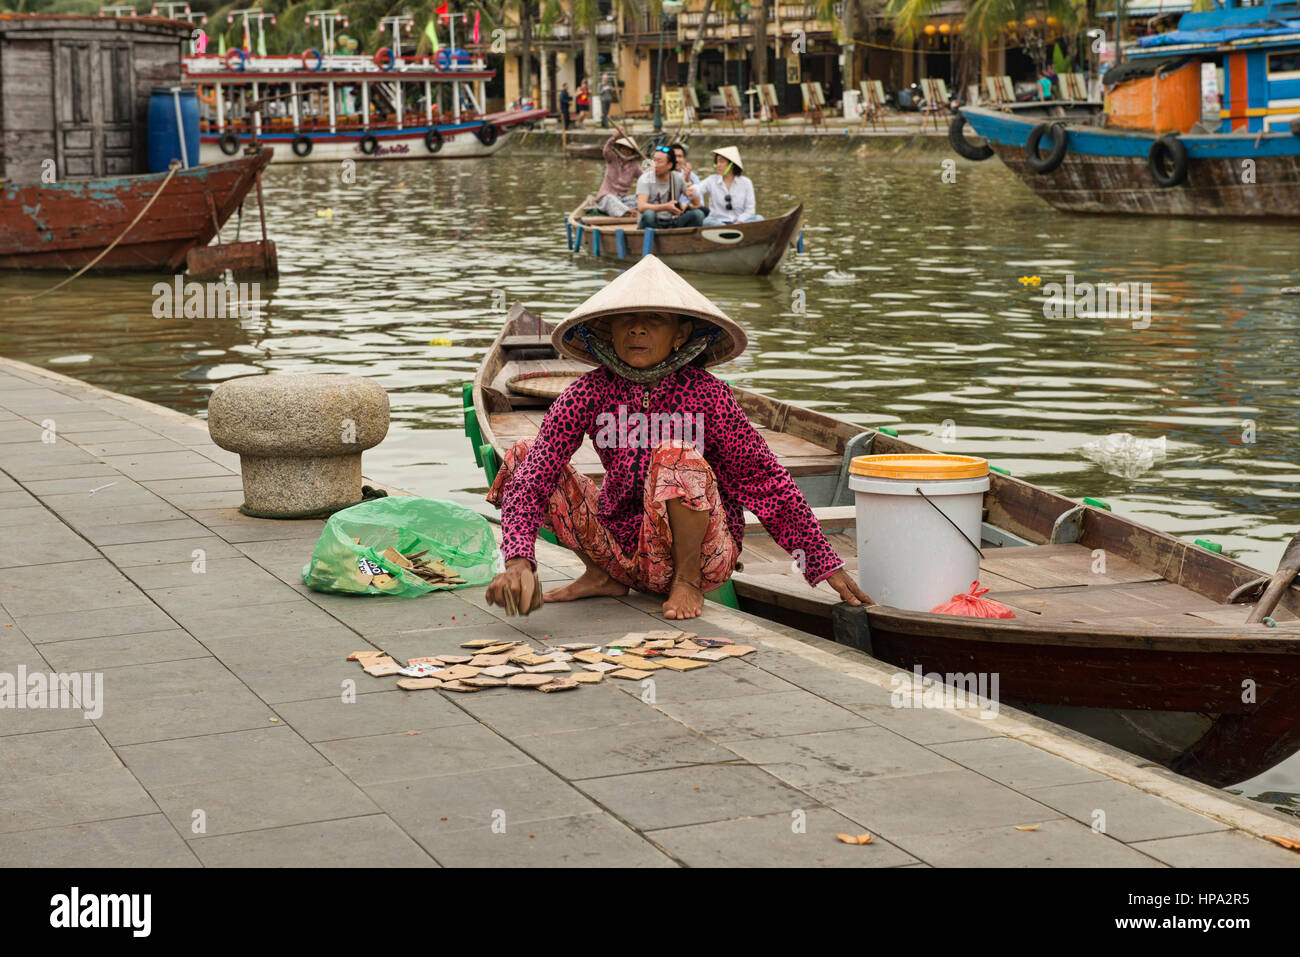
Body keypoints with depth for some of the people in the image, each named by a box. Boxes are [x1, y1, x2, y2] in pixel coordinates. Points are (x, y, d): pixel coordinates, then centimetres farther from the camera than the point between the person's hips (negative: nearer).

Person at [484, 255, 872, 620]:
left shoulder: (704, 394, -15)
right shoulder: (591, 393, -10)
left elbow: (767, 481, -10)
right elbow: (534, 474, -19)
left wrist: (826, 566, -9)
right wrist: (518, 562, -35)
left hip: (700, 550, -3)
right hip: (621, 540, 4)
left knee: (676, 452, -32)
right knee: (523, 456, -8)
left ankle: (687, 582, -10)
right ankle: (602, 576, 6)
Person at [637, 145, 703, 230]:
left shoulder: (679, 178, 3)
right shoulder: (645, 178, -6)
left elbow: (696, 204, 2)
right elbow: (641, 207, -22)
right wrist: (666, 207, -33)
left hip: (672, 224, 3)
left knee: (698, 214, -20)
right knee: (648, 214, -37)